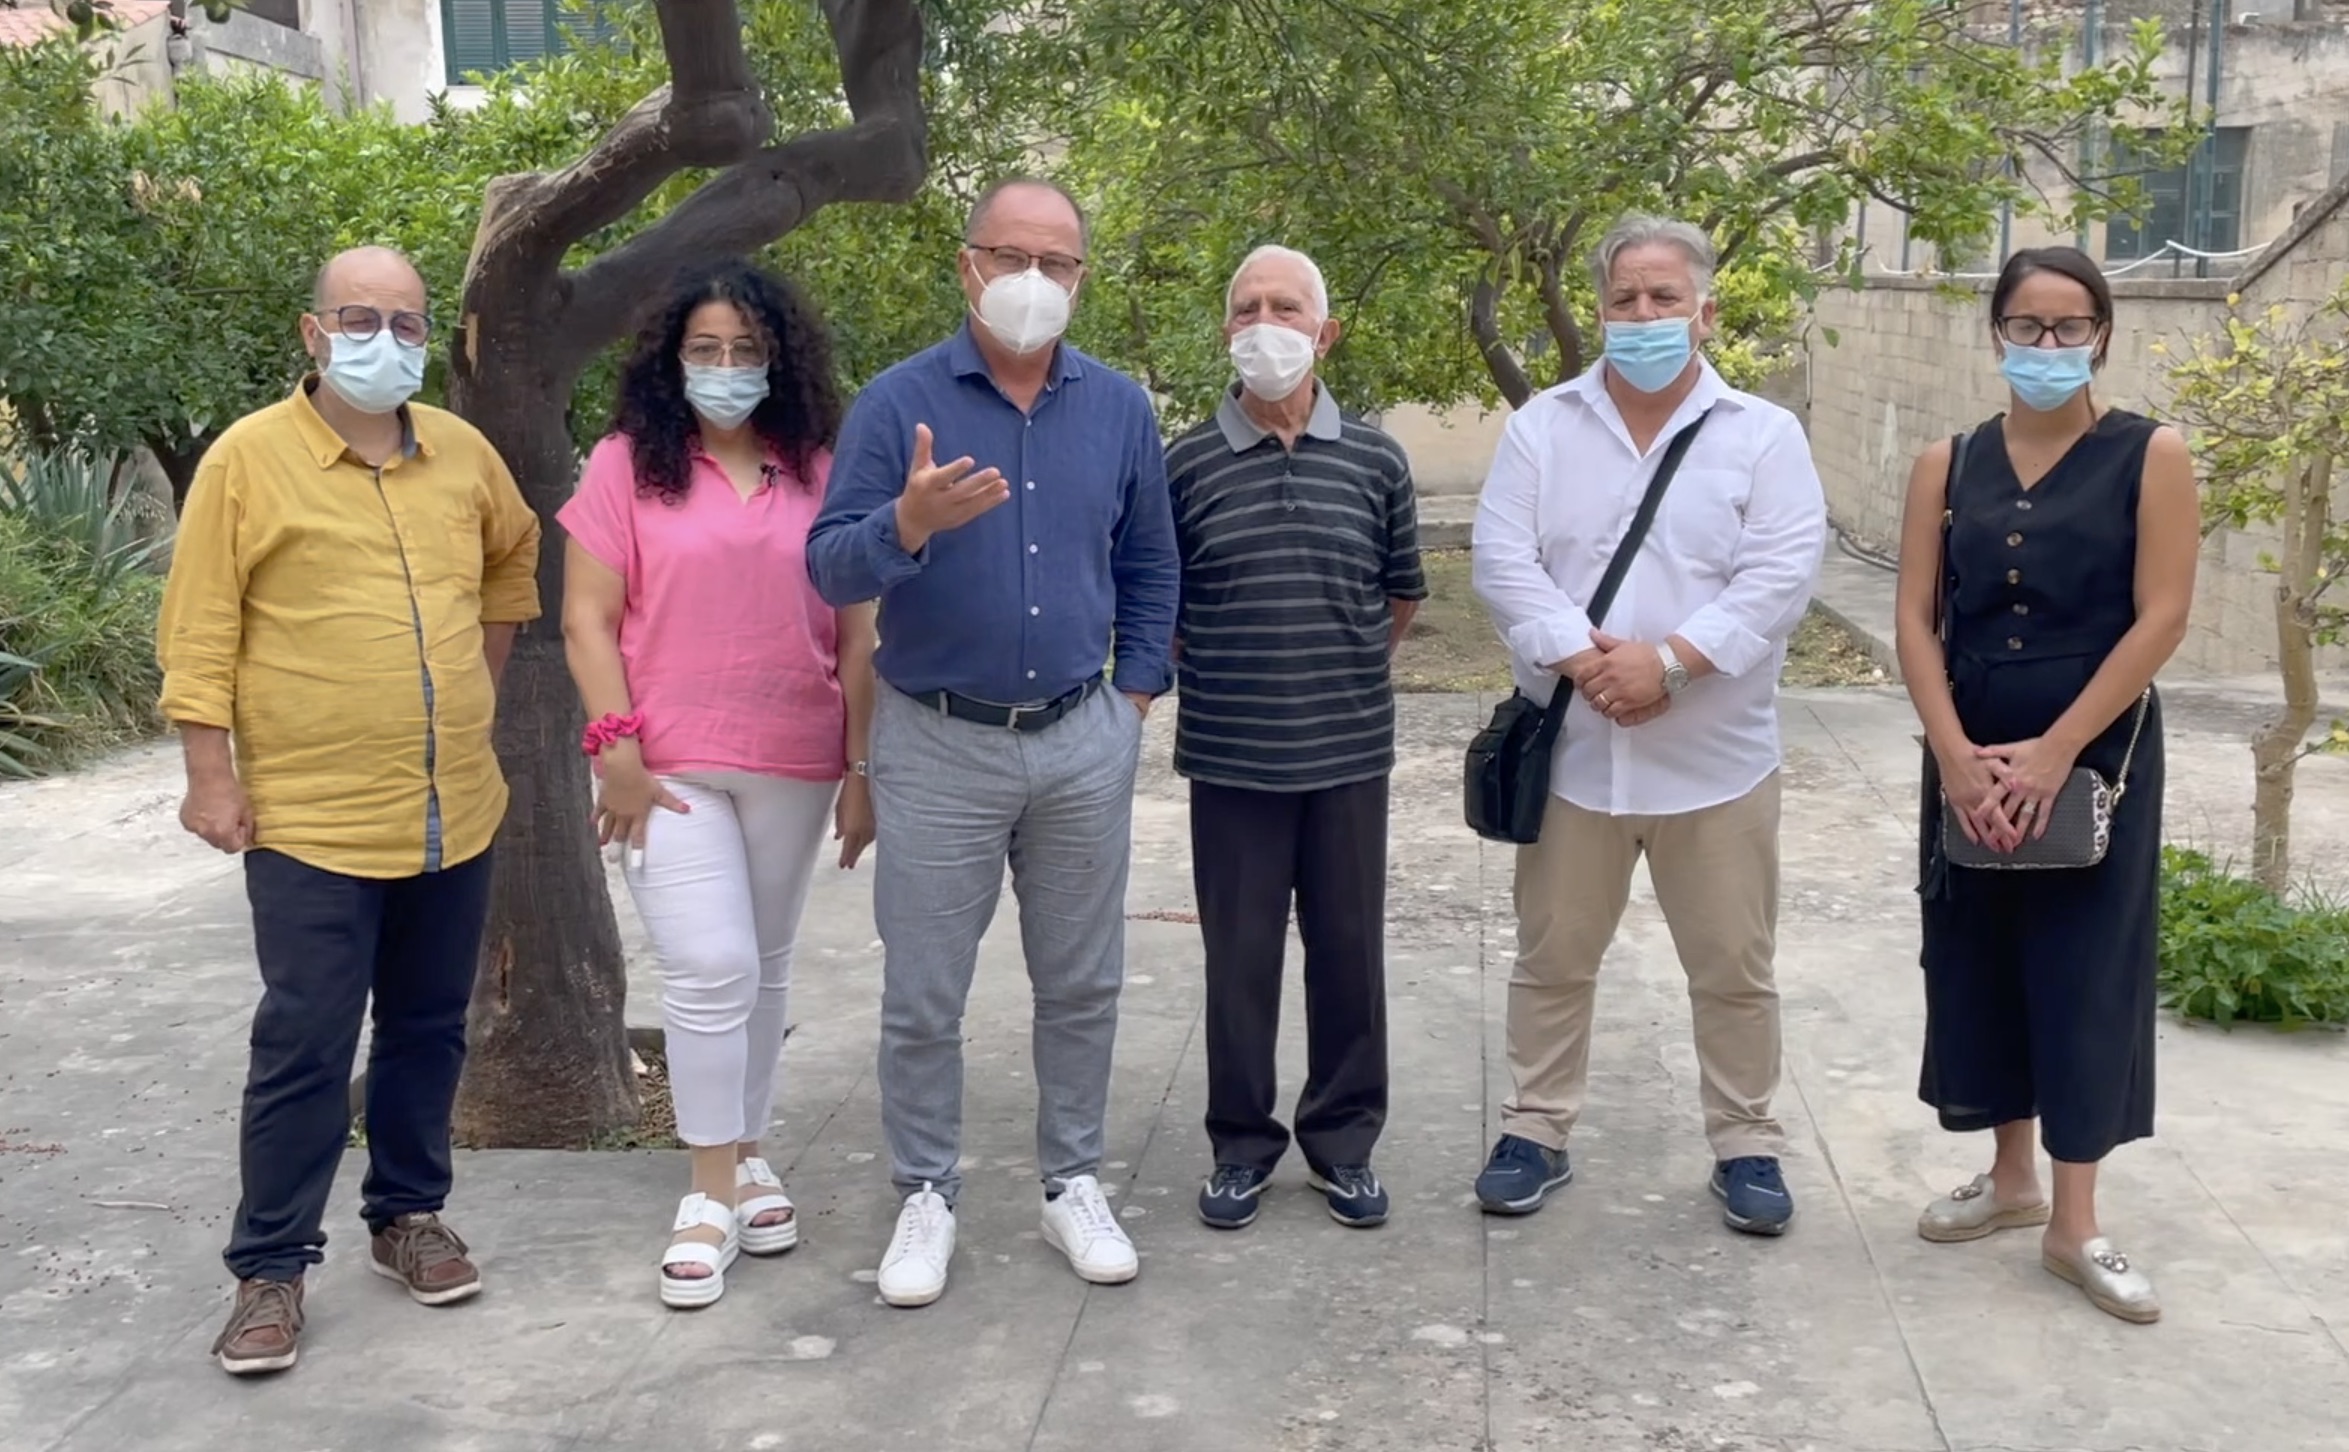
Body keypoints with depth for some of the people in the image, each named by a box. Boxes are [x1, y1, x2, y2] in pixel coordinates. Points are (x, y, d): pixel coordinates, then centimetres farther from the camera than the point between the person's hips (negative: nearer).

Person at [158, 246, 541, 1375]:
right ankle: (269, 1269, 13)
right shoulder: (248, 458, -7)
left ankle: (407, 1217, 31)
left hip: (455, 812, 5)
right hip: (310, 818, -5)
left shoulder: (463, 452, 6)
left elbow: (514, 557, 24)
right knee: (304, 1050, 0)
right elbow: (199, 632, -8)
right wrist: (210, 773, -11)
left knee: (429, 1029, 15)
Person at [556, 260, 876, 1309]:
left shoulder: (821, 474, 4)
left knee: (766, 969, 12)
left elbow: (855, 636, 6)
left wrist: (863, 770, 3)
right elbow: (587, 618, -2)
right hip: (669, 766, -2)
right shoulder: (628, 465, 0)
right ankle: (713, 1194, 4)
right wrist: (617, 749, -10)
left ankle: (746, 1153, 28)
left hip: (795, 768, 3)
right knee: (711, 969, -9)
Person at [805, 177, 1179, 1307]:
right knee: (923, 998, 5)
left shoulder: (1120, 410, 5)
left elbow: (1149, 568, 15)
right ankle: (926, 1196, 22)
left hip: (1083, 746, 3)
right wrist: (908, 522, -30)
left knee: (1081, 986, 12)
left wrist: (1136, 694, 8)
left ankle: (1073, 1184, 27)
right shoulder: (897, 403, -6)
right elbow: (830, 570, -11)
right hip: (937, 747, -3)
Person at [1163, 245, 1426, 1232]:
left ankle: (1343, 1140, 25)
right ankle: (1241, 1143, 23)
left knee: (1349, 950, 9)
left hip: (1351, 754, 1)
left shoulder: (1375, 462, 2)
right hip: (1229, 760, -1)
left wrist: (1344, 673, 10)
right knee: (1239, 956, 7)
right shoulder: (1187, 464, -1)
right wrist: (1209, 678, 6)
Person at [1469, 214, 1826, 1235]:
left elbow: (1780, 577, -11)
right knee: (1552, 957, 11)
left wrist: (1668, 661, -21)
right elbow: (1504, 560, -6)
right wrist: (1581, 659, -18)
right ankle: (1536, 1133, 25)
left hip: (1716, 755, -1)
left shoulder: (1764, 435, 0)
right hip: (1572, 750, 1)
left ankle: (1746, 1143, 25)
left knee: (1734, 967, 9)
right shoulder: (1541, 428, 4)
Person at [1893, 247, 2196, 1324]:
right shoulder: (1948, 466, 4)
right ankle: (2011, 1175, 29)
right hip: (1969, 758, 4)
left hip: (2097, 755, -3)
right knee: (1976, 963, 11)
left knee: (2084, 974, 2)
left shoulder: (2150, 456, -5)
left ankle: (2075, 1224, 13)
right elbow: (1916, 618, -1)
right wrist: (1957, 753, -14)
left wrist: (2053, 753, -16)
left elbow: (2161, 618, -10)